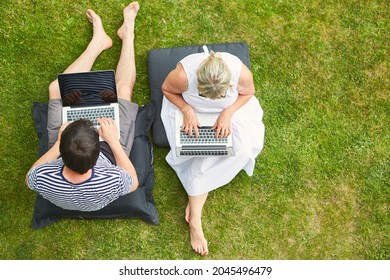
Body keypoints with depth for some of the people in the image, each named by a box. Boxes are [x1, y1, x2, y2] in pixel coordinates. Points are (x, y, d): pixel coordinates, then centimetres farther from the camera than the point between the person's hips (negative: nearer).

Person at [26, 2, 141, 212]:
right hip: (108, 160, -1)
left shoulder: (43, 179, -41)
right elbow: (133, 182, -20)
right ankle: (127, 31, 25)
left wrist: (58, 144, -21)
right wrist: (114, 142, -26)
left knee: (57, 89, 3)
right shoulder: (111, 182, -46)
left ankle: (99, 39, 26)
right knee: (123, 88, -2)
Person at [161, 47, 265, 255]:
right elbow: (166, 89, -13)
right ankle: (195, 220, -8)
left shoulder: (242, 73, -33)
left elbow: (247, 93, -9)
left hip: (230, 110, 2)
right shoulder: (183, 74, -36)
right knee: (198, 155, -22)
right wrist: (187, 110, -28)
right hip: (190, 110, -1)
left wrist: (228, 113, -25)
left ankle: (195, 198, -10)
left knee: (244, 149, -22)